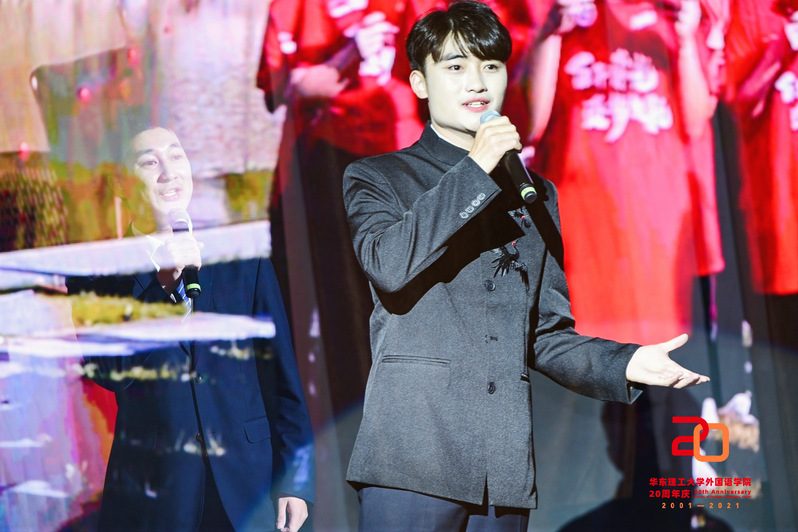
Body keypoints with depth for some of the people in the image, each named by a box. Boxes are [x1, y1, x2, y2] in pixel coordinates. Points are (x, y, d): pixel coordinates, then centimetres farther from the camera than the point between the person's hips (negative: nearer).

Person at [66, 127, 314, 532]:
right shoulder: (101, 270, 3)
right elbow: (109, 373, -9)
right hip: (151, 491, -1)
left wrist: (294, 479, 3)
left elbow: (280, 373, 7)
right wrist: (161, 279, -16)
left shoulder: (245, 260, 7)